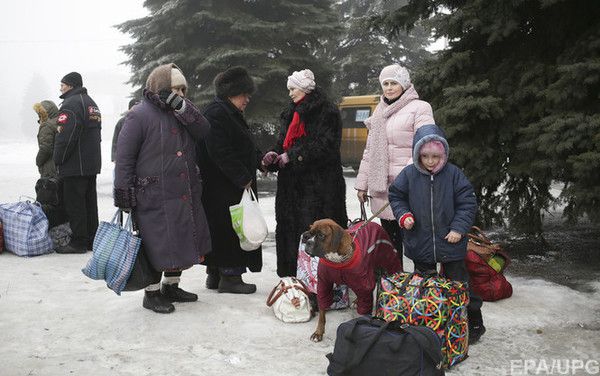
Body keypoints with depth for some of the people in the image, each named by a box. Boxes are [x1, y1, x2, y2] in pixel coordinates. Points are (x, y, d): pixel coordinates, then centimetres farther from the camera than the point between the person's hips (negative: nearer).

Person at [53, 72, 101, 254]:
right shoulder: (91, 103, 18)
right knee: (90, 202, 13)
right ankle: (92, 240, 19)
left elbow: (65, 137, -20)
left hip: (75, 165, -9)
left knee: (74, 204, -3)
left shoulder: (71, 104, -14)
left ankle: (78, 242, 0)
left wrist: (58, 159, -10)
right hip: (93, 164, 10)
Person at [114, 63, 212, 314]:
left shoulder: (181, 112, 13)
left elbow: (203, 131, -3)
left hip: (185, 195, 7)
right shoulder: (140, 115, -9)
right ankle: (152, 293, 18)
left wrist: (182, 106, -14)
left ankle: (171, 286, 33)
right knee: (157, 245, 1)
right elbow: (124, 157, -10)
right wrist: (125, 198, -12)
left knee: (181, 243, 15)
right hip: (154, 197, -7)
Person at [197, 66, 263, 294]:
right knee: (230, 228, -4)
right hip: (223, 188, -11)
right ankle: (230, 275, 6)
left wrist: (260, 159, 11)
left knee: (221, 230, 15)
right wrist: (244, 179, -19)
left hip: (233, 187, 11)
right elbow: (221, 153, -22)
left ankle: (214, 274, 23)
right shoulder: (216, 114, -16)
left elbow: (241, 148, 25)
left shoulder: (230, 114, 18)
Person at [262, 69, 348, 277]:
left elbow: (325, 145, -15)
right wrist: (274, 154, -2)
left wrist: (292, 156, -14)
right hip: (291, 182, 7)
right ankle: (293, 274, 12)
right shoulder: (290, 114, 20)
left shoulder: (327, 112, -5)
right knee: (290, 227, 5)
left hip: (318, 183, -7)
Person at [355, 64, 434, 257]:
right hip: (381, 186, 6)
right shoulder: (380, 111, 20)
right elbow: (369, 151, 22)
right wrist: (362, 183, 17)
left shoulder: (419, 107, -2)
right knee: (389, 237, 11)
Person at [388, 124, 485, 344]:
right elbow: (396, 196, 6)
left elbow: (467, 203, -5)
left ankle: (474, 325, 22)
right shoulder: (409, 174, -5)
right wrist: (403, 215, -11)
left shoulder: (453, 174, -9)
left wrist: (459, 228, -13)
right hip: (420, 243, 2)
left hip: (450, 243, -2)